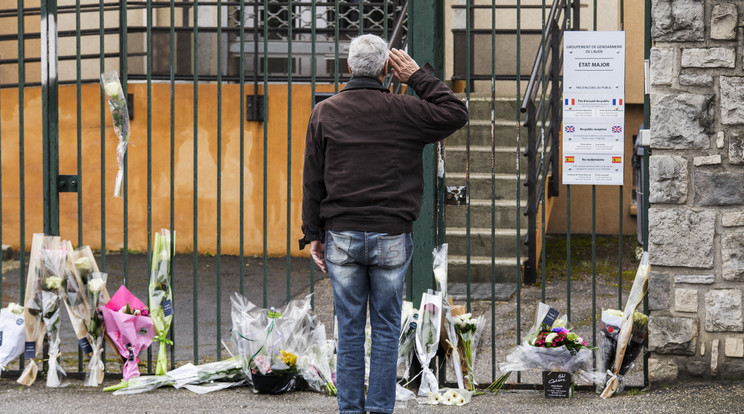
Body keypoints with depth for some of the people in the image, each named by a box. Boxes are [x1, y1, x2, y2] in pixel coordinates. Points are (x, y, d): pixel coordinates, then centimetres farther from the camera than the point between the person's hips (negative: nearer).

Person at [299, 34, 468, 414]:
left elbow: (313, 180, 3)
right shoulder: (402, 112, -4)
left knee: (349, 328, 7)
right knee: (386, 327, 7)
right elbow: (455, 114, 5)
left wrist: (313, 234, 7)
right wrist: (419, 78, 6)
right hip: (391, 239, -1)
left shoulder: (324, 113, 2)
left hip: (342, 239, 1)